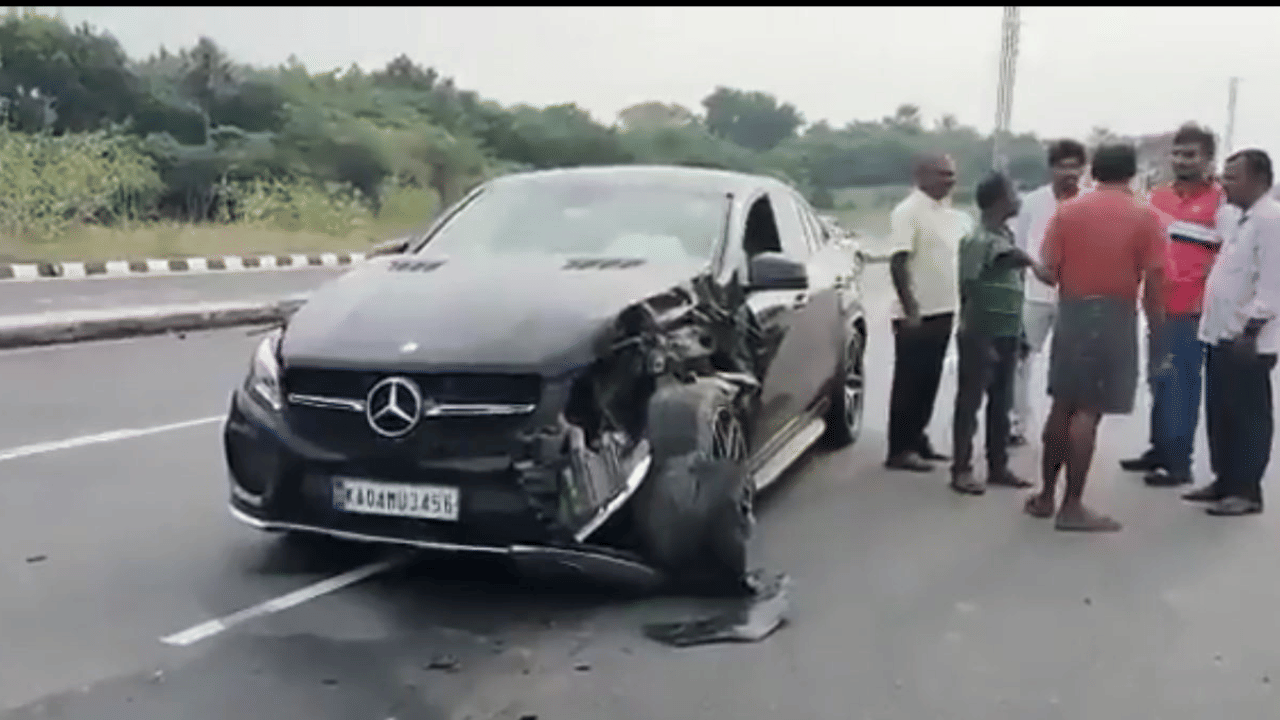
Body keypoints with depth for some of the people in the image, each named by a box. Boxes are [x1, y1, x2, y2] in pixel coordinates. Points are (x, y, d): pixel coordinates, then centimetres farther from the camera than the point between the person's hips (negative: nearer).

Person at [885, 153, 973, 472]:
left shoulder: (953, 215, 13)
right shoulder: (908, 212, -11)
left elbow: (964, 258, 20)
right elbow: (898, 263, -18)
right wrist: (910, 310, -22)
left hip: (943, 311, 7)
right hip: (916, 315, -7)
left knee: (929, 381, 13)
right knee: (909, 382, -2)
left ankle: (917, 439, 24)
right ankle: (900, 449, 5)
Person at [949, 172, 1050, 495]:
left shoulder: (1008, 237, 13)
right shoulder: (978, 241, -14)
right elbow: (969, 292, -15)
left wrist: (1018, 334, 15)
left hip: (1007, 335, 8)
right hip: (981, 336, -8)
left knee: (1001, 404, 13)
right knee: (970, 403, -1)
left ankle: (998, 466, 22)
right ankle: (961, 470, 5)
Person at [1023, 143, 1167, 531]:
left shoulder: (1067, 210, 4)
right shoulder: (1145, 216, -3)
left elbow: (1050, 269, 0)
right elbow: (1153, 282, -7)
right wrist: (1158, 332, 2)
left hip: (1071, 313, 3)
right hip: (1115, 316, -3)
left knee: (1062, 405, 14)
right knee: (1088, 411, -2)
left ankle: (1046, 495, 22)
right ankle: (1072, 506, 3)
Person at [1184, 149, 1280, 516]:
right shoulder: (1245, 219, 18)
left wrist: (1250, 329, -22)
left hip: (1246, 340, -9)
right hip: (1222, 335, 9)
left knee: (1248, 417, 0)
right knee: (1220, 415, 14)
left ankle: (1247, 491, 8)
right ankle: (1225, 480, 25)